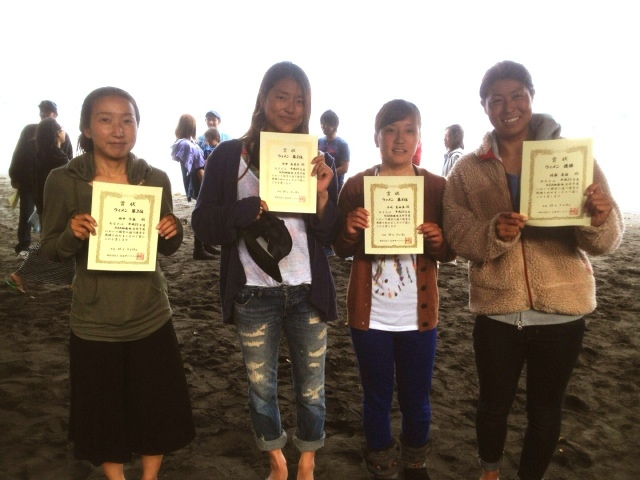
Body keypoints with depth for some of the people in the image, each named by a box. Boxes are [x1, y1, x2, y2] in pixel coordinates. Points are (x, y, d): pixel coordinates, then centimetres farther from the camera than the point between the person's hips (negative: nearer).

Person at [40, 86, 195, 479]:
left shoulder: (156, 179, -4)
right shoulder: (63, 181, -9)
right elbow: (50, 251, -3)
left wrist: (173, 232, -17)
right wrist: (73, 233, -24)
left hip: (151, 318, 2)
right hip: (94, 323, -1)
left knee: (157, 407, 16)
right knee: (103, 413, 17)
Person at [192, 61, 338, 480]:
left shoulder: (317, 159, 3)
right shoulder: (230, 155, -2)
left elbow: (330, 236, 0)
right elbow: (204, 224, -6)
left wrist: (321, 193, -17)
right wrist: (253, 208, -20)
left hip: (308, 291, 1)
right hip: (254, 294, -1)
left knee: (312, 389, 11)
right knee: (262, 386, 14)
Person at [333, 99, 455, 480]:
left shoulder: (438, 187, -1)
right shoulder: (356, 185, -3)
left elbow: (449, 252, 3)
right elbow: (341, 250, 1)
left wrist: (438, 241, -19)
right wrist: (351, 230, -20)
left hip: (419, 314, 1)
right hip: (370, 314, 0)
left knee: (417, 399, 16)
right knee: (377, 399, 14)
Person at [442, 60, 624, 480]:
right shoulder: (467, 170, 1)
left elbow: (605, 242, -6)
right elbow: (457, 238, -8)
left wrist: (601, 219, -28)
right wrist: (494, 233, -28)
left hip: (562, 310, 0)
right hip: (497, 310, 0)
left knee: (546, 410, 16)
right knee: (494, 403, 16)